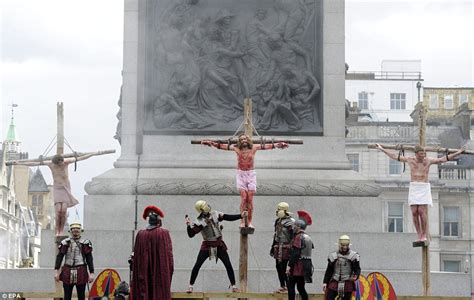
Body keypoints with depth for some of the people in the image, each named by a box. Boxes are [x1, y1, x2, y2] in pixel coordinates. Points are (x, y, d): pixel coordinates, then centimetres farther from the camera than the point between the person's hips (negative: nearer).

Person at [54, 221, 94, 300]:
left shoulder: (85, 243, 3)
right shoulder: (65, 243, 6)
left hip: (81, 274, -1)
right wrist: (57, 272, -4)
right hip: (67, 274, 1)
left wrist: (91, 273, -5)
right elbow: (59, 257, 4)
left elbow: (89, 259, 1)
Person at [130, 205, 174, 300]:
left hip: (143, 273, 2)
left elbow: (136, 255, 5)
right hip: (160, 273, -2)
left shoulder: (140, 234, 2)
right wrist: (169, 273, 1)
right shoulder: (164, 233, -5)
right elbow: (169, 254, -6)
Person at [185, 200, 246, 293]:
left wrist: (240, 216, -7)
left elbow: (228, 217, 1)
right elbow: (191, 234, -17)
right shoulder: (199, 222, -14)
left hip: (219, 244, 3)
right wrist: (189, 225, -34)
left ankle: (233, 286, 12)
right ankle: (191, 286, 6)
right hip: (207, 245, -3)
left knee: (228, 265, 0)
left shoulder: (215, 214, -3)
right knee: (197, 265, -7)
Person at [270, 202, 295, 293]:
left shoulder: (290, 222, -11)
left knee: (283, 267, -11)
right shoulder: (278, 221, 15)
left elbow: (293, 236, -15)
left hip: (286, 247, -8)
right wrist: (273, 246, 24)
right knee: (278, 266, 8)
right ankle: (282, 286, 16)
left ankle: (288, 287, -6)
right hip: (278, 248, 8)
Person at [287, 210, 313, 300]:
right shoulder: (308, 238, 15)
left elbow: (295, 253, -19)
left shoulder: (298, 237, -14)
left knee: (291, 286, -5)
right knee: (301, 287, 13)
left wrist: (289, 265, -18)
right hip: (307, 265, 9)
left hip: (298, 266, -9)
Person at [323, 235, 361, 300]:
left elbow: (357, 269, 0)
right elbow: (329, 271, 9)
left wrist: (355, 276, -22)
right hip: (334, 282, 1)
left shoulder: (353, 256, -1)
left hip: (347, 284, -1)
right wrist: (325, 282, 4)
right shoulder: (333, 256, 5)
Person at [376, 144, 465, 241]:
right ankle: (419, 235, 2)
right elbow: (395, 156, 16)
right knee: (414, 212, -4)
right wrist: (382, 149, 20)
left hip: (424, 188, -2)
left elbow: (444, 159, 1)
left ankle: (424, 235, -5)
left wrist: (457, 153, -5)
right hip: (413, 188, 2)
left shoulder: (428, 161, 2)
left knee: (422, 212, -12)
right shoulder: (410, 160, 7)